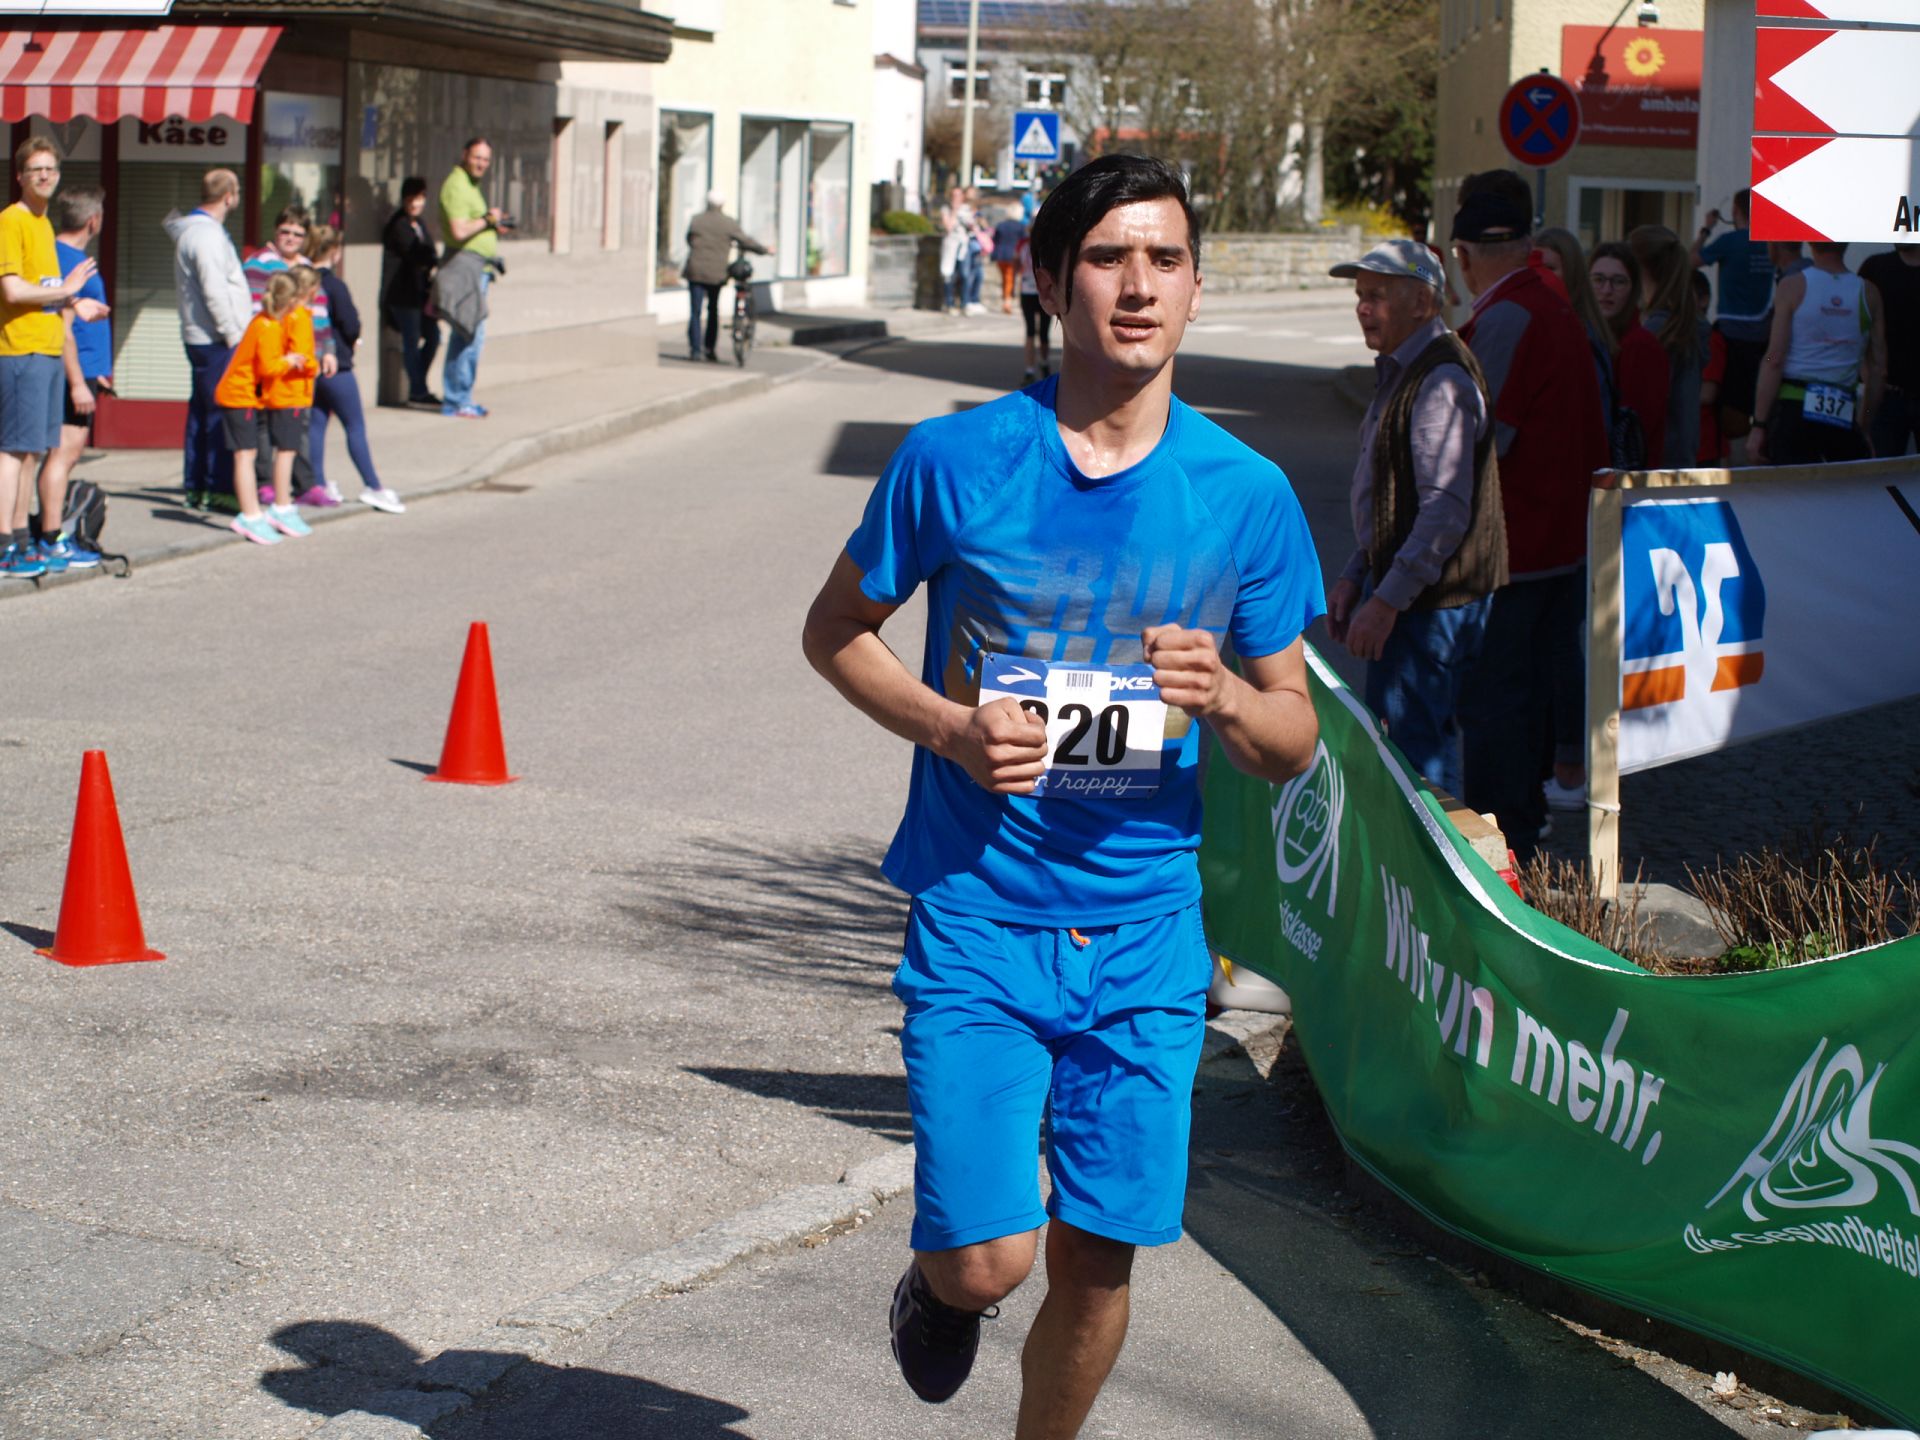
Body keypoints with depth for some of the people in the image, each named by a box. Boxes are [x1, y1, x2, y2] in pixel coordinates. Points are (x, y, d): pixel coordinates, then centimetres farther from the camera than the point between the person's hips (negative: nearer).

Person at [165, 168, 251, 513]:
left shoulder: (192, 229, 15)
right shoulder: (206, 236, -16)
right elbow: (214, 293, -21)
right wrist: (233, 335, -17)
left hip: (201, 338, 10)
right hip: (216, 341, -10)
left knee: (201, 412, 12)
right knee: (220, 413, -7)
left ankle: (194, 486, 17)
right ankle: (218, 488, -6)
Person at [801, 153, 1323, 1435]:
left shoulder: (1247, 493, -1)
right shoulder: (956, 460, -6)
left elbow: (1297, 740, 7)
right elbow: (836, 629, 7)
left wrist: (1224, 697, -16)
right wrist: (947, 727, -11)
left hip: (1145, 932, 2)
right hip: (979, 914, -2)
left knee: (1098, 1264, 6)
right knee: (992, 1260, -7)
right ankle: (937, 1276, 30)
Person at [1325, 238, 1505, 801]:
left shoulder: (1442, 381, -18)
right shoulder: (1400, 372, 16)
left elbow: (1445, 512, -24)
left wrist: (1385, 602, -23)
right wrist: (1355, 578, 16)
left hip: (1431, 605, -11)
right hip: (1400, 593, 11)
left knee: (1415, 753, -8)